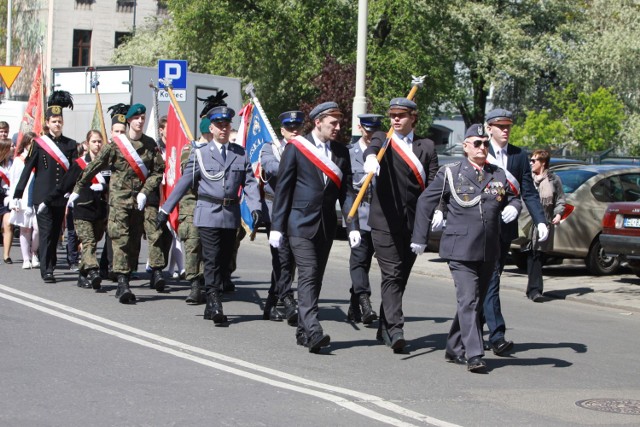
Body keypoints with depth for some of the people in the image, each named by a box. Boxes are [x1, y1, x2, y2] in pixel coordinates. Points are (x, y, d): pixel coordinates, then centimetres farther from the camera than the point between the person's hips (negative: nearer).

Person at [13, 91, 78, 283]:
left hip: (61, 198, 3)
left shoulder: (70, 145, 8)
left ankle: (50, 266, 21)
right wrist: (17, 194, -2)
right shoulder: (39, 143, 1)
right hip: (42, 196, -3)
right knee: (45, 232, -7)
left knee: (55, 233, 9)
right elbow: (27, 169, 1)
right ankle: (46, 270, -8)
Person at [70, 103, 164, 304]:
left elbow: (158, 171, 8)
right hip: (119, 198, -3)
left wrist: (144, 192, -5)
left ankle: (124, 285, 11)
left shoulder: (150, 144, 7)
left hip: (139, 201, 3)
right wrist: (77, 190, 5)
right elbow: (94, 167, 3)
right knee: (121, 239, -13)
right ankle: (123, 283, -19)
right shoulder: (116, 144, -1)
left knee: (134, 241, 4)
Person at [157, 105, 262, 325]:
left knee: (224, 261, 7)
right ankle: (215, 305, -14)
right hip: (208, 214, -3)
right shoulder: (200, 154, 2)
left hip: (231, 215, 3)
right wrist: (165, 209, 3)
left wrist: (255, 206, -10)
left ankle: (211, 307, 17)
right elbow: (184, 183, 4)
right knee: (212, 260, -11)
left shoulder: (241, 153, 10)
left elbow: (250, 182, 6)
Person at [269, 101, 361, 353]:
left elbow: (346, 191, 9)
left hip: (326, 225, 5)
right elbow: (282, 188, -2)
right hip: (301, 223, -5)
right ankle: (313, 331, -23)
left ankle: (303, 332, 18)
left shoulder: (341, 152, 10)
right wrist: (277, 226, -5)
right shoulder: (296, 148, -4)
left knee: (315, 278, 9)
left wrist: (353, 226, -1)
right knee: (308, 276, -15)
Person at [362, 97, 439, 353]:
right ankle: (395, 330, -18)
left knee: (401, 276, 10)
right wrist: (370, 158, -44)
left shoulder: (426, 147, 13)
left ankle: (384, 329, 22)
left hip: (414, 222, 3)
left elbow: (433, 182, 4)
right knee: (392, 275, -11)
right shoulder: (383, 140, 5)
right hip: (385, 220, -3)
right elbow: (372, 148, -20)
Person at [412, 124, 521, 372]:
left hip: (488, 250, 5)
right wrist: (420, 238, 5)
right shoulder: (450, 174, 2)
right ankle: (474, 355, -18)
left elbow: (513, 199, 24)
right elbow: (425, 202, 6)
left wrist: (512, 208, -1)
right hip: (460, 249, -5)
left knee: (475, 302, 10)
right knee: (468, 301, -14)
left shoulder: (498, 175, 13)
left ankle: (455, 350, 23)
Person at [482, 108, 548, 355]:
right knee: (490, 279, -12)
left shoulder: (520, 156, 10)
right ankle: (497, 334, -17)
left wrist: (540, 221, -6)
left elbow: (528, 192, 7)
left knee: (492, 278, 10)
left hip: (505, 226, 5)